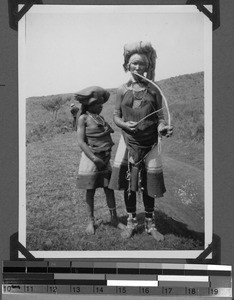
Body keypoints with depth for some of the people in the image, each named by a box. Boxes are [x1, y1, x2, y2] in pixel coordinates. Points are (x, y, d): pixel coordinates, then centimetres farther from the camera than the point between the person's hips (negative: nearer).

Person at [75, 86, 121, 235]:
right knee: (90, 191, 4)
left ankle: (114, 218, 16)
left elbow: (110, 135, 14)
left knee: (109, 189, 6)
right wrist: (94, 158, -17)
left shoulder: (101, 118, 12)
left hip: (106, 158, 5)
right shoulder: (84, 118, -6)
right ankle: (91, 221, 14)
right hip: (91, 158, -5)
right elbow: (81, 142, -11)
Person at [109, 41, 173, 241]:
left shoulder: (154, 90, 0)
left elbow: (160, 117, 1)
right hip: (129, 142, 1)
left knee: (148, 186, 7)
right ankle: (131, 222, 23)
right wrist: (125, 124, -14)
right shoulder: (123, 90, 2)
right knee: (128, 184, 6)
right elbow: (116, 116, 7)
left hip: (149, 144, -1)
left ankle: (150, 224, 24)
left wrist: (163, 127, -21)